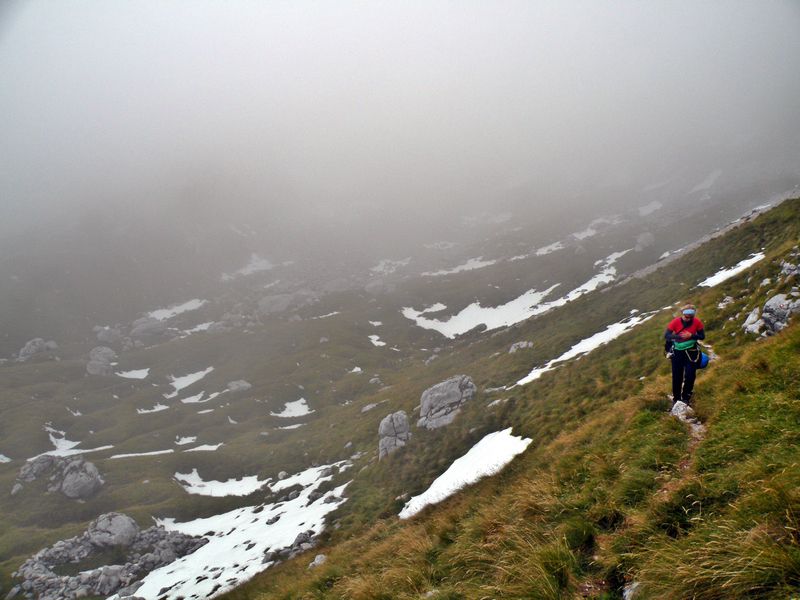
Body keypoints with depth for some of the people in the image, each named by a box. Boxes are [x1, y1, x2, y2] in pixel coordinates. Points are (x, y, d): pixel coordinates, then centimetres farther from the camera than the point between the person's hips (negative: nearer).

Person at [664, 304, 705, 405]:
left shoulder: (697, 322, -12)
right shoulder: (675, 322, -16)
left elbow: (702, 336, -5)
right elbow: (666, 335, -15)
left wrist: (691, 335, -24)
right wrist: (679, 336, -32)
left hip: (691, 352, 1)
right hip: (677, 352, 0)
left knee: (690, 376, -3)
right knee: (677, 377, 4)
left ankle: (686, 398, 16)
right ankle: (676, 399, 18)